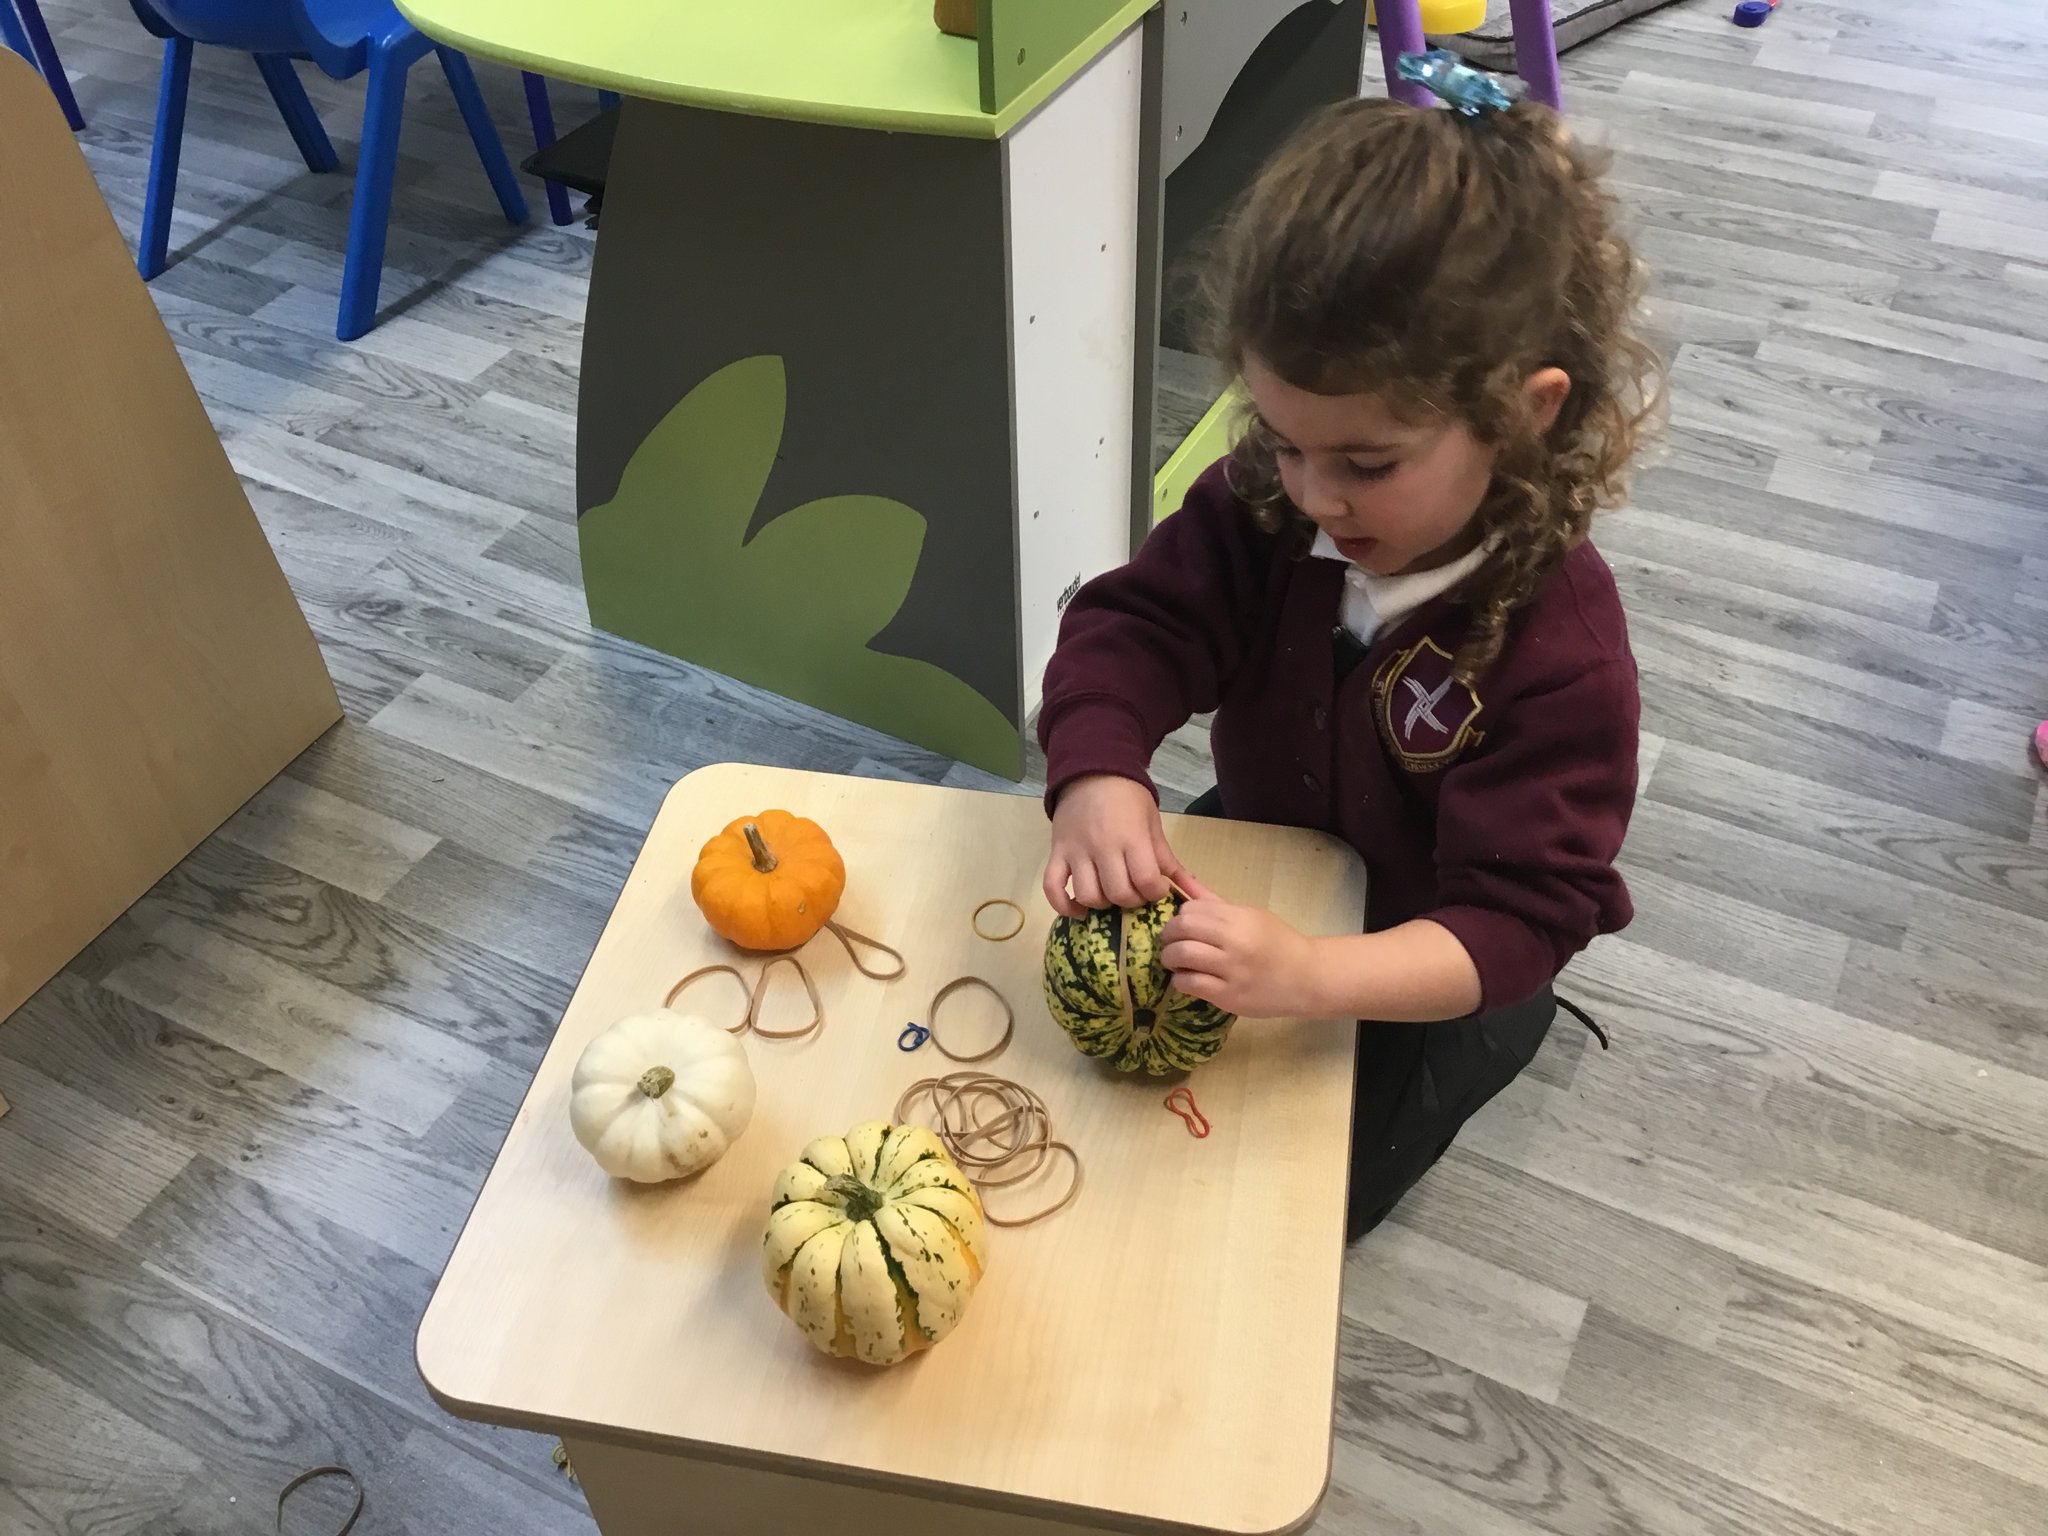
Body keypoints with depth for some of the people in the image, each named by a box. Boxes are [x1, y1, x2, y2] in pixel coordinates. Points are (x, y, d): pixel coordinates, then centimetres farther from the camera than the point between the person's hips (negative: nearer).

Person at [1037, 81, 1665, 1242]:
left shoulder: (1559, 644, -34)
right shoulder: (1264, 505, -19)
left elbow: (1518, 914, -35)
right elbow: (1137, 625, -23)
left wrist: (1307, 976, -53)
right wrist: (1099, 779, -46)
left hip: (1429, 961, -4)